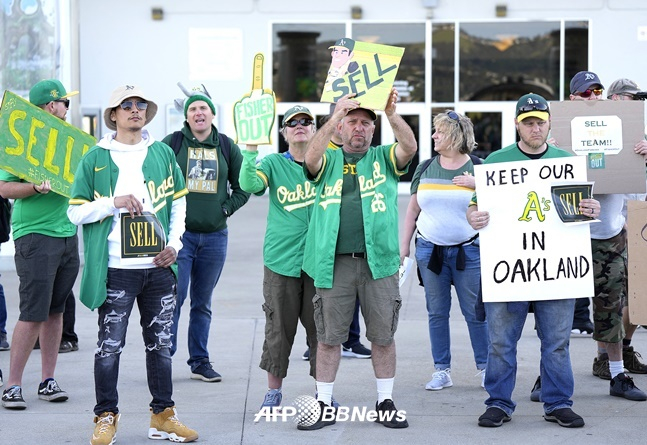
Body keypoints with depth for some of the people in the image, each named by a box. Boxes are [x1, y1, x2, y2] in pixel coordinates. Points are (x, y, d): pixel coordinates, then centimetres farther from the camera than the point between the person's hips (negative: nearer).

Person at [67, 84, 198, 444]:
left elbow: (179, 202, 16)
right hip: (116, 269, -3)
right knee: (110, 346, 0)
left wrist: (174, 243, 4)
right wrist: (114, 203, -15)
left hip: (159, 267, 3)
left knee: (161, 343, 9)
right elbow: (76, 212, 0)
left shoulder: (162, 153, 9)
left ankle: (163, 415, 19)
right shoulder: (96, 159, 1)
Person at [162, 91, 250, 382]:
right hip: (179, 234, -3)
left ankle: (200, 361, 17)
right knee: (174, 298, -9)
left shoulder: (227, 147, 8)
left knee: (203, 303, 11)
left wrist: (226, 208, 1)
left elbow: (243, 187, 13)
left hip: (215, 236, 3)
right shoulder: (172, 143, 0)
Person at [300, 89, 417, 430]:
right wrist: (335, 116, -23)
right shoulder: (329, 160, 11)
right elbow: (311, 156, -12)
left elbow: (410, 148, -9)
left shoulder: (384, 158, 11)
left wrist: (392, 114, -25)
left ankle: (386, 403, 16)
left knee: (382, 335, 5)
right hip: (334, 261, 0)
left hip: (379, 261, 0)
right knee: (328, 336, 4)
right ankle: (324, 405, 13)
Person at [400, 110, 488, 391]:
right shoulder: (426, 169, 9)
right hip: (429, 249, 3)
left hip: (468, 250, -3)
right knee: (437, 312, 5)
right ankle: (442, 371, 12)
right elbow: (413, 209, 12)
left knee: (475, 312, -1)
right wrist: (403, 246, 7)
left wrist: (477, 186, -15)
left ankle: (485, 368, 10)